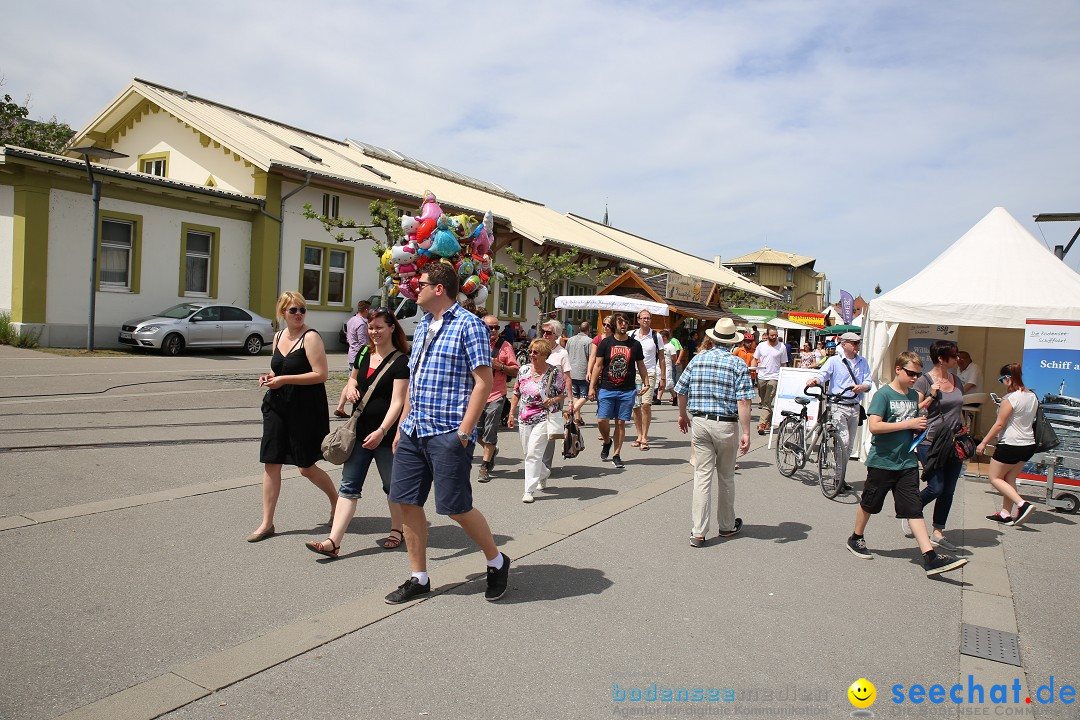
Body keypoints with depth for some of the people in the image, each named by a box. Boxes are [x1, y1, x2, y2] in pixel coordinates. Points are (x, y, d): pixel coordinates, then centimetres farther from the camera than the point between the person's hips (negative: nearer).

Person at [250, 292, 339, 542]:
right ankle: (267, 523, 13)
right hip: (277, 406, 7)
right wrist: (270, 377, 3)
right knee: (271, 463, 4)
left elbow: (320, 374, -19)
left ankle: (336, 500, 29)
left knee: (306, 467, 3)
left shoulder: (310, 337, -12)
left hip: (305, 409, -6)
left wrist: (284, 379, -21)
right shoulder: (278, 336, 10)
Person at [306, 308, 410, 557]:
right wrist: (350, 387, 2)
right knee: (348, 486, 1)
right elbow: (353, 378, 27)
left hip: (386, 434, -6)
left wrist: (381, 431, -29)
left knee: (392, 485, 11)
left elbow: (397, 402, -19)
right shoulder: (364, 354, 8)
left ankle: (397, 530, 31)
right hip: (360, 431, 6)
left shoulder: (401, 361, -12)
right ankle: (333, 541, 0)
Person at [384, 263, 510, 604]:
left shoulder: (468, 325, -8)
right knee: (407, 502, 7)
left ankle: (497, 561, 21)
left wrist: (464, 431, -18)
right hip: (414, 432, 8)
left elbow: (483, 381, -14)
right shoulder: (422, 326, 16)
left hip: (448, 434, -8)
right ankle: (419, 578, 22)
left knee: (456, 507, -3)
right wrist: (403, 425, 17)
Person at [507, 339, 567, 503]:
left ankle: (529, 490, -3)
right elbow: (516, 393, 14)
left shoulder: (554, 372, -8)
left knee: (533, 454, -11)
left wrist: (552, 401, -20)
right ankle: (544, 473, 43)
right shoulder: (524, 370, 6)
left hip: (543, 419, -6)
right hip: (524, 418, 6)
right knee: (527, 453, 14)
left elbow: (564, 393, -1)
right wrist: (512, 413, 9)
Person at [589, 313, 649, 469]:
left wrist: (646, 383, 5)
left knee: (620, 423, 2)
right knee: (601, 420, -6)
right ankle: (607, 442, 25)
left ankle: (616, 455, 13)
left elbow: (641, 366, 16)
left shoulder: (635, 344, 6)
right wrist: (591, 387, -1)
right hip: (607, 389, -1)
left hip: (627, 391, 1)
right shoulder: (605, 343, 2)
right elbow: (597, 365, 4)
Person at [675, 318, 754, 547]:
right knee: (726, 477, 15)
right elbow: (743, 401, -14)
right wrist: (746, 433, -13)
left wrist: (683, 415, 25)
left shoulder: (697, 359, 4)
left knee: (702, 476, 4)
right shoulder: (738, 365, -5)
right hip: (726, 425, -2)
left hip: (699, 423, 2)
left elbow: (681, 392, 9)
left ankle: (698, 532, 2)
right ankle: (727, 525, 31)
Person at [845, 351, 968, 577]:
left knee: (914, 509, 0)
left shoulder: (914, 395, 9)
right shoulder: (884, 394, -12)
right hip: (882, 462, -5)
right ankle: (856, 539, 31)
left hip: (907, 462, 5)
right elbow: (874, 426, -22)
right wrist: (908, 424, -21)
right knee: (869, 503, 11)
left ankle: (930, 557, -5)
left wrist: (920, 428, 2)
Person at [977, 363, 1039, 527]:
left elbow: (999, 424, -16)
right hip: (1029, 444, 8)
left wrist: (983, 443, -8)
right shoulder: (1033, 396, 6)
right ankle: (1006, 514, 17)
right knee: (1009, 479, 16)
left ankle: (1023, 504, -8)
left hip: (1011, 445, -8)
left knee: (995, 478, 6)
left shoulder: (1010, 399, -18)